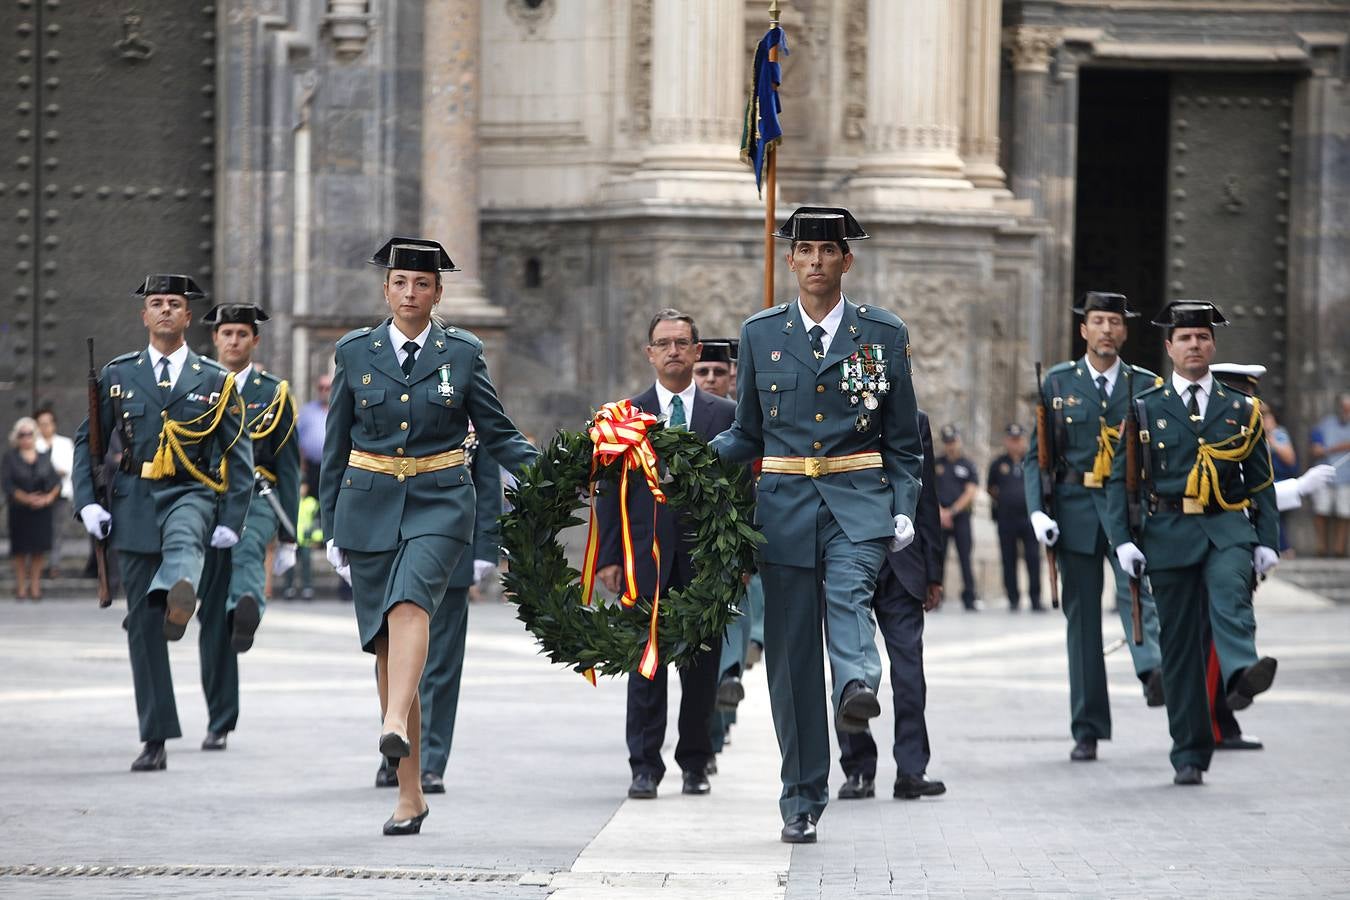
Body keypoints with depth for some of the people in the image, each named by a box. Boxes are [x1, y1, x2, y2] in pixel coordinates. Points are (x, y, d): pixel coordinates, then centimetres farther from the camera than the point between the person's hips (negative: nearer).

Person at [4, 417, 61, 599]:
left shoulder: (44, 458, 9)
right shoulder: (11, 458, 1)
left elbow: (57, 482, 7)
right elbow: (6, 483, -8)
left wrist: (48, 497, -11)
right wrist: (26, 498, -17)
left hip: (42, 509, 2)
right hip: (19, 510, -2)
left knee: (39, 549, 1)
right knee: (20, 549, 0)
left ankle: (35, 586, 9)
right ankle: (21, 586, 9)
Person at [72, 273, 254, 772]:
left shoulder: (215, 380, 7)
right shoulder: (117, 375, 11)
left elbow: (240, 457, 8)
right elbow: (86, 442, 15)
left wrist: (231, 521, -2)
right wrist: (88, 503, 1)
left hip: (192, 494, -2)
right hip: (134, 501, 2)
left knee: (183, 542, -40)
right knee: (142, 624, 0)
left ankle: (178, 600, -74)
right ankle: (156, 740, 6)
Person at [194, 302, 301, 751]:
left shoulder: (274, 393, 8)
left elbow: (288, 469, 7)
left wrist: (288, 538, 1)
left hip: (256, 500, -1)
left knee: (247, 548, -38)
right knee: (212, 619, 0)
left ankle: (248, 609, -66)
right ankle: (220, 722, 6)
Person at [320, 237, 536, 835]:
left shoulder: (462, 353, 5)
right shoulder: (355, 352, 8)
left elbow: (498, 434, 8)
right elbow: (335, 446, 12)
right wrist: (332, 527, 11)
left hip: (439, 502, -2)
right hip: (370, 505, 2)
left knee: (409, 600, -30)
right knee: (385, 646, 0)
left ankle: (396, 727, -48)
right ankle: (409, 795, 5)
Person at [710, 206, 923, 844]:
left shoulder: (884, 334, 6)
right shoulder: (760, 334, 10)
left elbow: (903, 439, 10)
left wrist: (904, 508, -4)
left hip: (857, 502, -1)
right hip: (785, 504, 1)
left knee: (848, 591, -32)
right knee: (791, 653, 1)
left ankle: (858, 687, -57)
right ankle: (801, 802, 7)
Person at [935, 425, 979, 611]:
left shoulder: (968, 466, 9)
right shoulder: (936, 465, 12)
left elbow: (970, 493, 1)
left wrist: (952, 511, -7)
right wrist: (940, 512, -8)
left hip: (961, 517, -1)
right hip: (939, 517, 1)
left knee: (965, 559, -4)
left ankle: (969, 599, -3)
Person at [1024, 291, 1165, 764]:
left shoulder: (1145, 385, 8)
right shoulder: (1058, 383, 8)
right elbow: (1037, 453, 7)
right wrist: (1037, 510, -6)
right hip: (1075, 507, 0)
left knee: (1136, 587, -28)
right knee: (1082, 616, 2)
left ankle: (1153, 671, -46)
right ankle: (1087, 731, 7)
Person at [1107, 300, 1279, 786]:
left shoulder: (1241, 409, 11)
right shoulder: (1146, 409, 8)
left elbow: (1261, 482, 13)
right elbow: (1119, 479, 7)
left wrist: (1266, 541, 2)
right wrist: (1123, 540, -5)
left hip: (1228, 528, 0)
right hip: (1170, 532, 0)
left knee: (1230, 594, -33)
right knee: (1180, 645, 1)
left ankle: (1242, 674, -58)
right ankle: (1189, 755, 7)